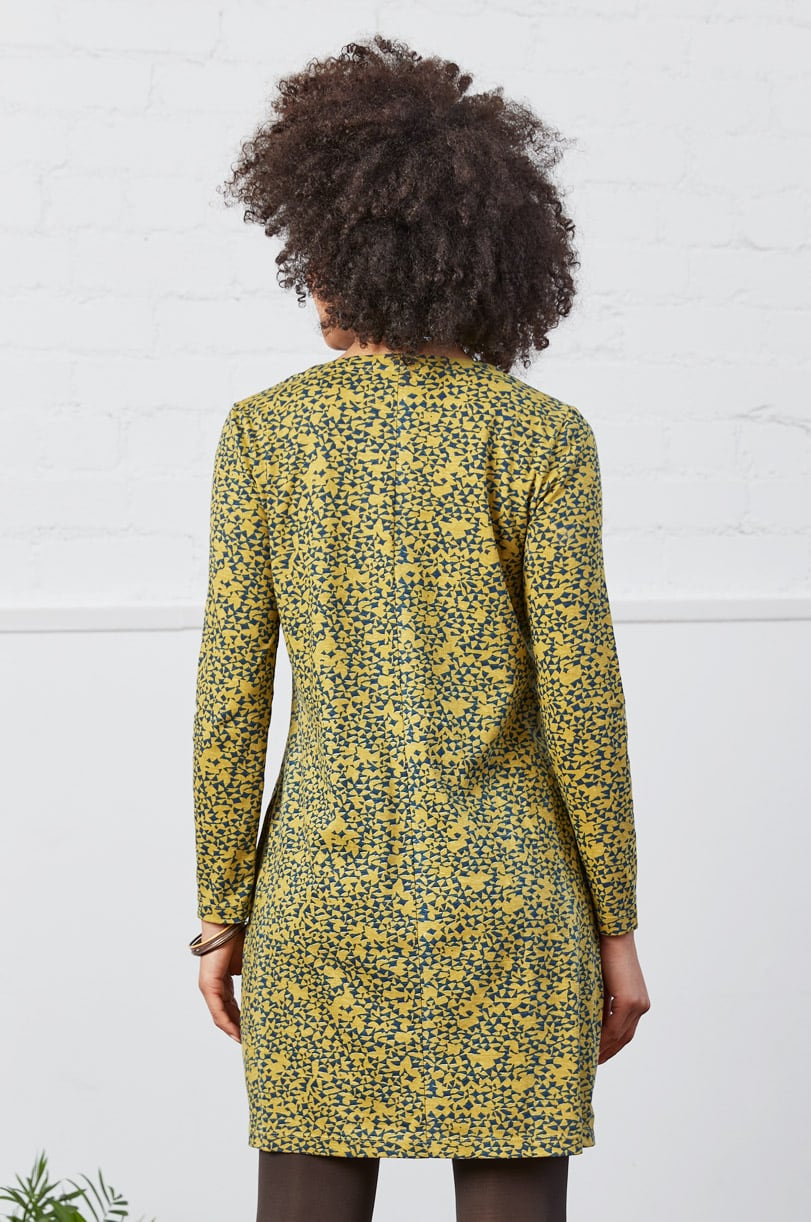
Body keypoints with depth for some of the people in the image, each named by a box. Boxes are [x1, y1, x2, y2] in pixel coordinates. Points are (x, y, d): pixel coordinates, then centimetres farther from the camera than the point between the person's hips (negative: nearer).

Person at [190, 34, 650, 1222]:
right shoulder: (543, 436, -9)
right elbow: (580, 702, -10)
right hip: (506, 905, -1)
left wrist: (221, 915, 7)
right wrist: (616, 929, 0)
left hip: (324, 900, 2)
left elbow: (231, 700, -3)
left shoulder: (264, 430, -4)